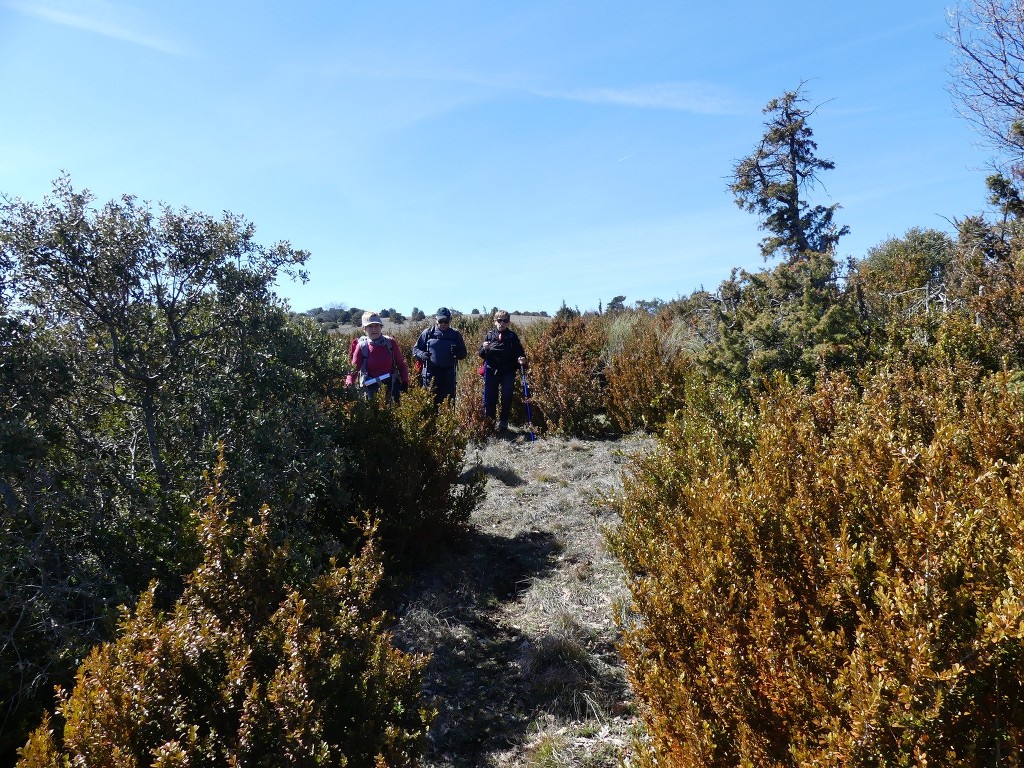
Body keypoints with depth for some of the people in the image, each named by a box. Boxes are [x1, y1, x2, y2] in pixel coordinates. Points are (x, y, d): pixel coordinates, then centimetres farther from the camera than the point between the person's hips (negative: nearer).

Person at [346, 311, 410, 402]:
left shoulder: (390, 343, -3)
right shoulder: (361, 346, -5)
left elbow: (401, 364, 6)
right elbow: (354, 369, -4)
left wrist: (404, 382, -4)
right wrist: (349, 385, -20)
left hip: (392, 387, 1)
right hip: (371, 390, -1)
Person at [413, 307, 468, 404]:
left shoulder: (455, 335, 8)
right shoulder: (428, 333, 5)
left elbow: (463, 354, 11)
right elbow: (415, 349, 9)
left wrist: (457, 352, -12)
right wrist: (421, 354, -13)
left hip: (449, 375, 1)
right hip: (431, 373, -1)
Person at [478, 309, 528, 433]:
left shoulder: (512, 336, 2)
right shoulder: (489, 335, 4)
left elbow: (519, 352, 3)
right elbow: (481, 354, 6)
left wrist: (521, 359, -19)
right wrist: (484, 349, -16)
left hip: (508, 372, 0)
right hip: (491, 371, 1)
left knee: (507, 398, 0)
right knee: (489, 398, 3)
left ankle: (503, 423, 13)